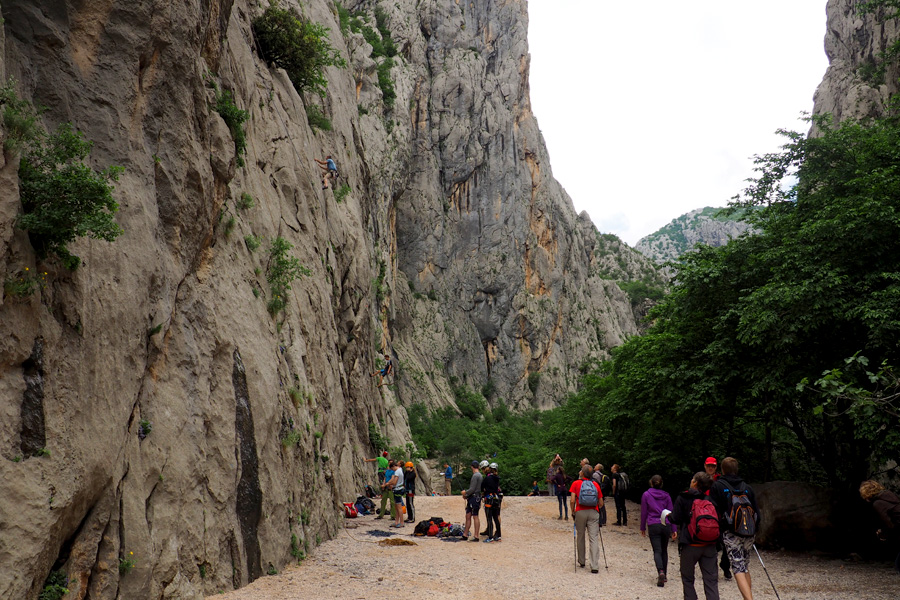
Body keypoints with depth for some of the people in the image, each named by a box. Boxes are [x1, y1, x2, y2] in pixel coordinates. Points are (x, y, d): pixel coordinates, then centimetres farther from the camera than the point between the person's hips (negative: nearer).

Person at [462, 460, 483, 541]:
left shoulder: (475, 476, -15)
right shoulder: (480, 475, 15)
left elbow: (472, 489, -19)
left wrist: (465, 493, -3)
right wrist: (466, 492, 14)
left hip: (474, 497, -10)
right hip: (472, 499, 10)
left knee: (475, 517, -5)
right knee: (468, 516, 12)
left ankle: (476, 536, -1)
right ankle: (465, 535, 16)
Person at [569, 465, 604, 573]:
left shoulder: (576, 483, 0)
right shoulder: (596, 484, 6)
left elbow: (572, 500, -7)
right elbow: (601, 503, 6)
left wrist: (573, 512, 7)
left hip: (580, 512, -1)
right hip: (593, 512, 1)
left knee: (580, 537, 15)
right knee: (594, 539, -1)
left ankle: (581, 562, 25)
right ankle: (595, 566, -8)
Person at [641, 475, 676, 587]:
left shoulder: (646, 495, 1)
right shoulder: (666, 495, 7)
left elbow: (643, 512, 4)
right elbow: (671, 512, 6)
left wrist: (642, 528, 12)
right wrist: (673, 529, 10)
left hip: (653, 526, -3)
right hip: (666, 526, 3)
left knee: (657, 551, -5)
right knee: (664, 550, 16)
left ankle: (661, 572, -28)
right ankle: (664, 576, 20)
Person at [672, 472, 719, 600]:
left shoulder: (682, 498, -6)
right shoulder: (709, 500, 4)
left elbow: (676, 519, -8)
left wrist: (668, 515, 12)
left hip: (690, 545, -3)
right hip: (709, 545, 3)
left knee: (687, 578, 11)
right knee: (711, 579, 6)